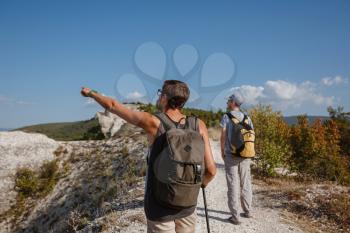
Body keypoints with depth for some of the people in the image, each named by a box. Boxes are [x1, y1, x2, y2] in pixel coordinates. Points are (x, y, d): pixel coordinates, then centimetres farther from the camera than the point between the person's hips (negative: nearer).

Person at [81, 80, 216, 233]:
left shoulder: (152, 122, -19)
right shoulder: (199, 125, -12)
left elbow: (112, 105, -7)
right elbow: (211, 169, -13)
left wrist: (91, 93, 13)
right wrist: (201, 184, 10)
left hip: (159, 205, -2)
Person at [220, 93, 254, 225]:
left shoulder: (226, 117, -7)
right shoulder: (247, 118, 5)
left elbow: (223, 136, -9)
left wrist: (222, 152, 4)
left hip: (231, 155, -4)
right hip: (245, 156, 4)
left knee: (233, 185, 2)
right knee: (246, 184, 16)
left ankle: (235, 216, 7)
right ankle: (247, 211, 28)